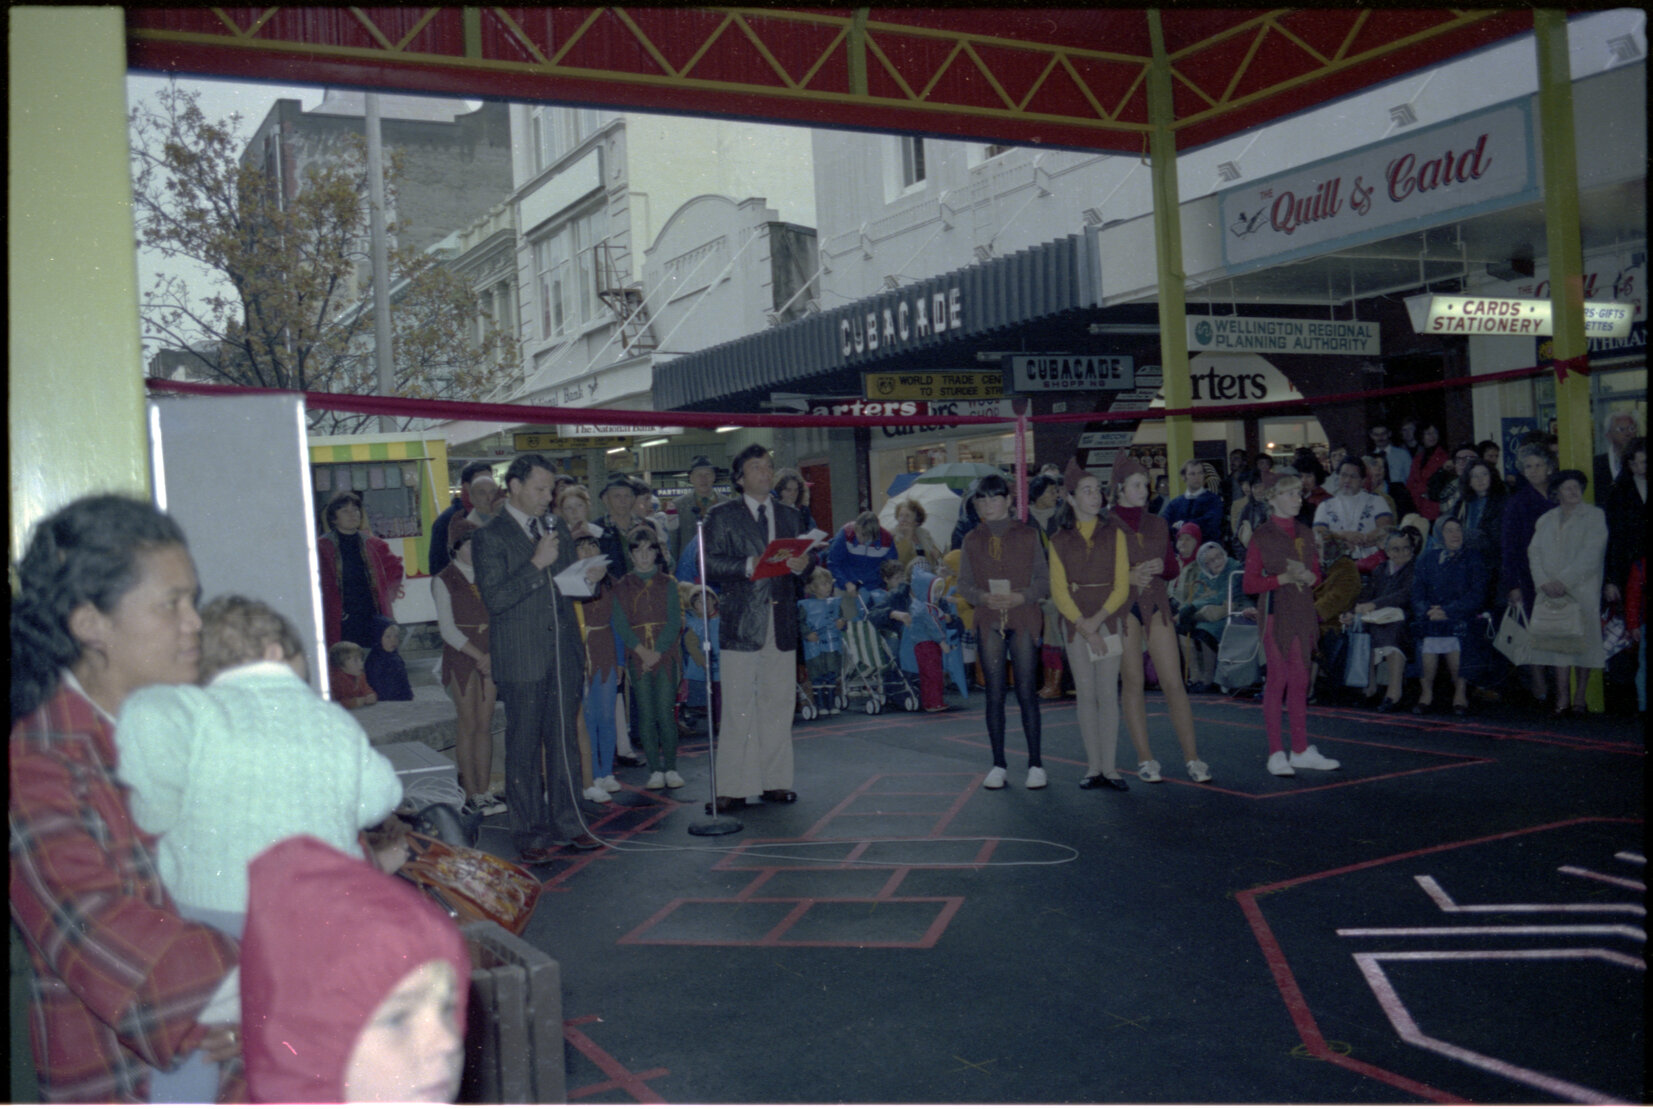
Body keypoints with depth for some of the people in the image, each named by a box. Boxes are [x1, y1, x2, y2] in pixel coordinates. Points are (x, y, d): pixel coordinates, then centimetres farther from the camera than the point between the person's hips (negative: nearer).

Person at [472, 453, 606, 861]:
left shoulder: (557, 528, 14)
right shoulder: (490, 537, -6)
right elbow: (495, 598, -15)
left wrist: (588, 577, 0)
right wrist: (537, 564, -18)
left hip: (563, 653, 6)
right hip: (522, 659, -6)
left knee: (564, 742, 11)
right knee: (524, 748, 3)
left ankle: (565, 824, 21)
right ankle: (529, 833, 12)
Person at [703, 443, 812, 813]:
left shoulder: (790, 515, 18)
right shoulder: (721, 515, 4)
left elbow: (800, 561, 17)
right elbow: (711, 564, -6)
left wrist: (801, 565, -5)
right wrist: (748, 566, -19)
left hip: (782, 619, 4)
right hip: (741, 620, -4)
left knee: (779, 703, 7)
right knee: (738, 706, -4)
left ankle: (774, 781, 16)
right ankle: (732, 787, 1)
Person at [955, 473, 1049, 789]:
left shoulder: (1027, 535, 3)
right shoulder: (972, 540, 9)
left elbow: (1044, 580, 3)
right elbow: (964, 584, 8)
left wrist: (1021, 597, -15)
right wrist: (983, 597, -13)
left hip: (1023, 621, -2)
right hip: (988, 622, 2)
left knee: (1027, 692, -2)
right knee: (994, 694, 3)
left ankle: (1035, 764, 7)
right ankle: (999, 765, 12)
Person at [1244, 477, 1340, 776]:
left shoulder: (1305, 533, 12)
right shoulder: (1262, 536, -6)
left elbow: (1317, 576, 16)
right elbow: (1249, 584, -9)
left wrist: (1308, 577, -6)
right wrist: (1284, 578, -20)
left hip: (1303, 612, 6)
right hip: (1276, 612, -6)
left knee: (1300, 681, 9)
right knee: (1277, 679, -3)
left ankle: (1302, 750, 16)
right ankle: (1276, 754, 2)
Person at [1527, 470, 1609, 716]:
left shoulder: (1595, 516, 4)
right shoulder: (1545, 520, 18)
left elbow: (1591, 554, -6)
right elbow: (1534, 552, 10)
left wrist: (1564, 580, -13)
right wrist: (1544, 582, -6)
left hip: (1582, 589, -3)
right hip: (1551, 591, 3)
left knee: (1583, 640, -4)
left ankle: (1581, 696, 3)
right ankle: (1562, 699, -4)